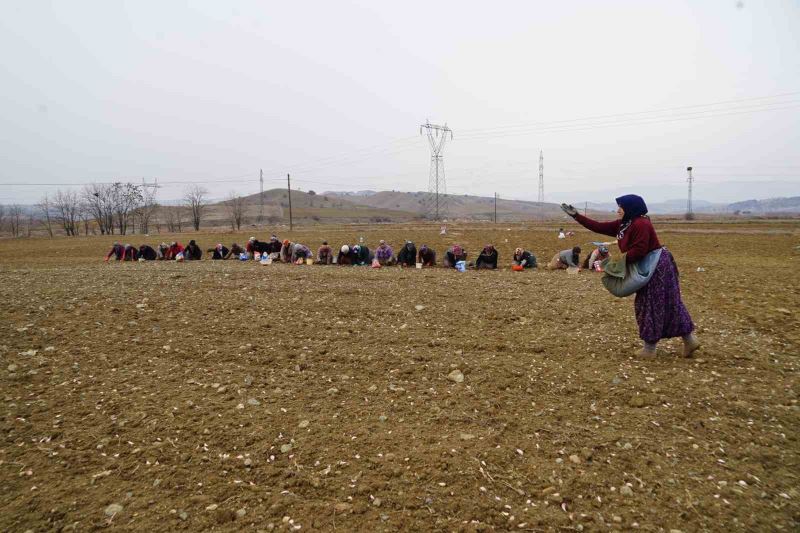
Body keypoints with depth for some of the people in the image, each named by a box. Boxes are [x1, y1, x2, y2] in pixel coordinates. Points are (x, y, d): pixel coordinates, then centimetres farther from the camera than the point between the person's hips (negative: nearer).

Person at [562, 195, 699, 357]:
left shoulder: (640, 224, -21)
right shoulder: (622, 224, 9)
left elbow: (639, 250, -29)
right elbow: (599, 227, 7)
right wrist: (576, 215, 4)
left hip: (657, 267, -10)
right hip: (649, 268, 10)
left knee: (651, 306, -2)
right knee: (667, 305, 12)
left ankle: (650, 347, 8)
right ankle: (689, 339, 18)